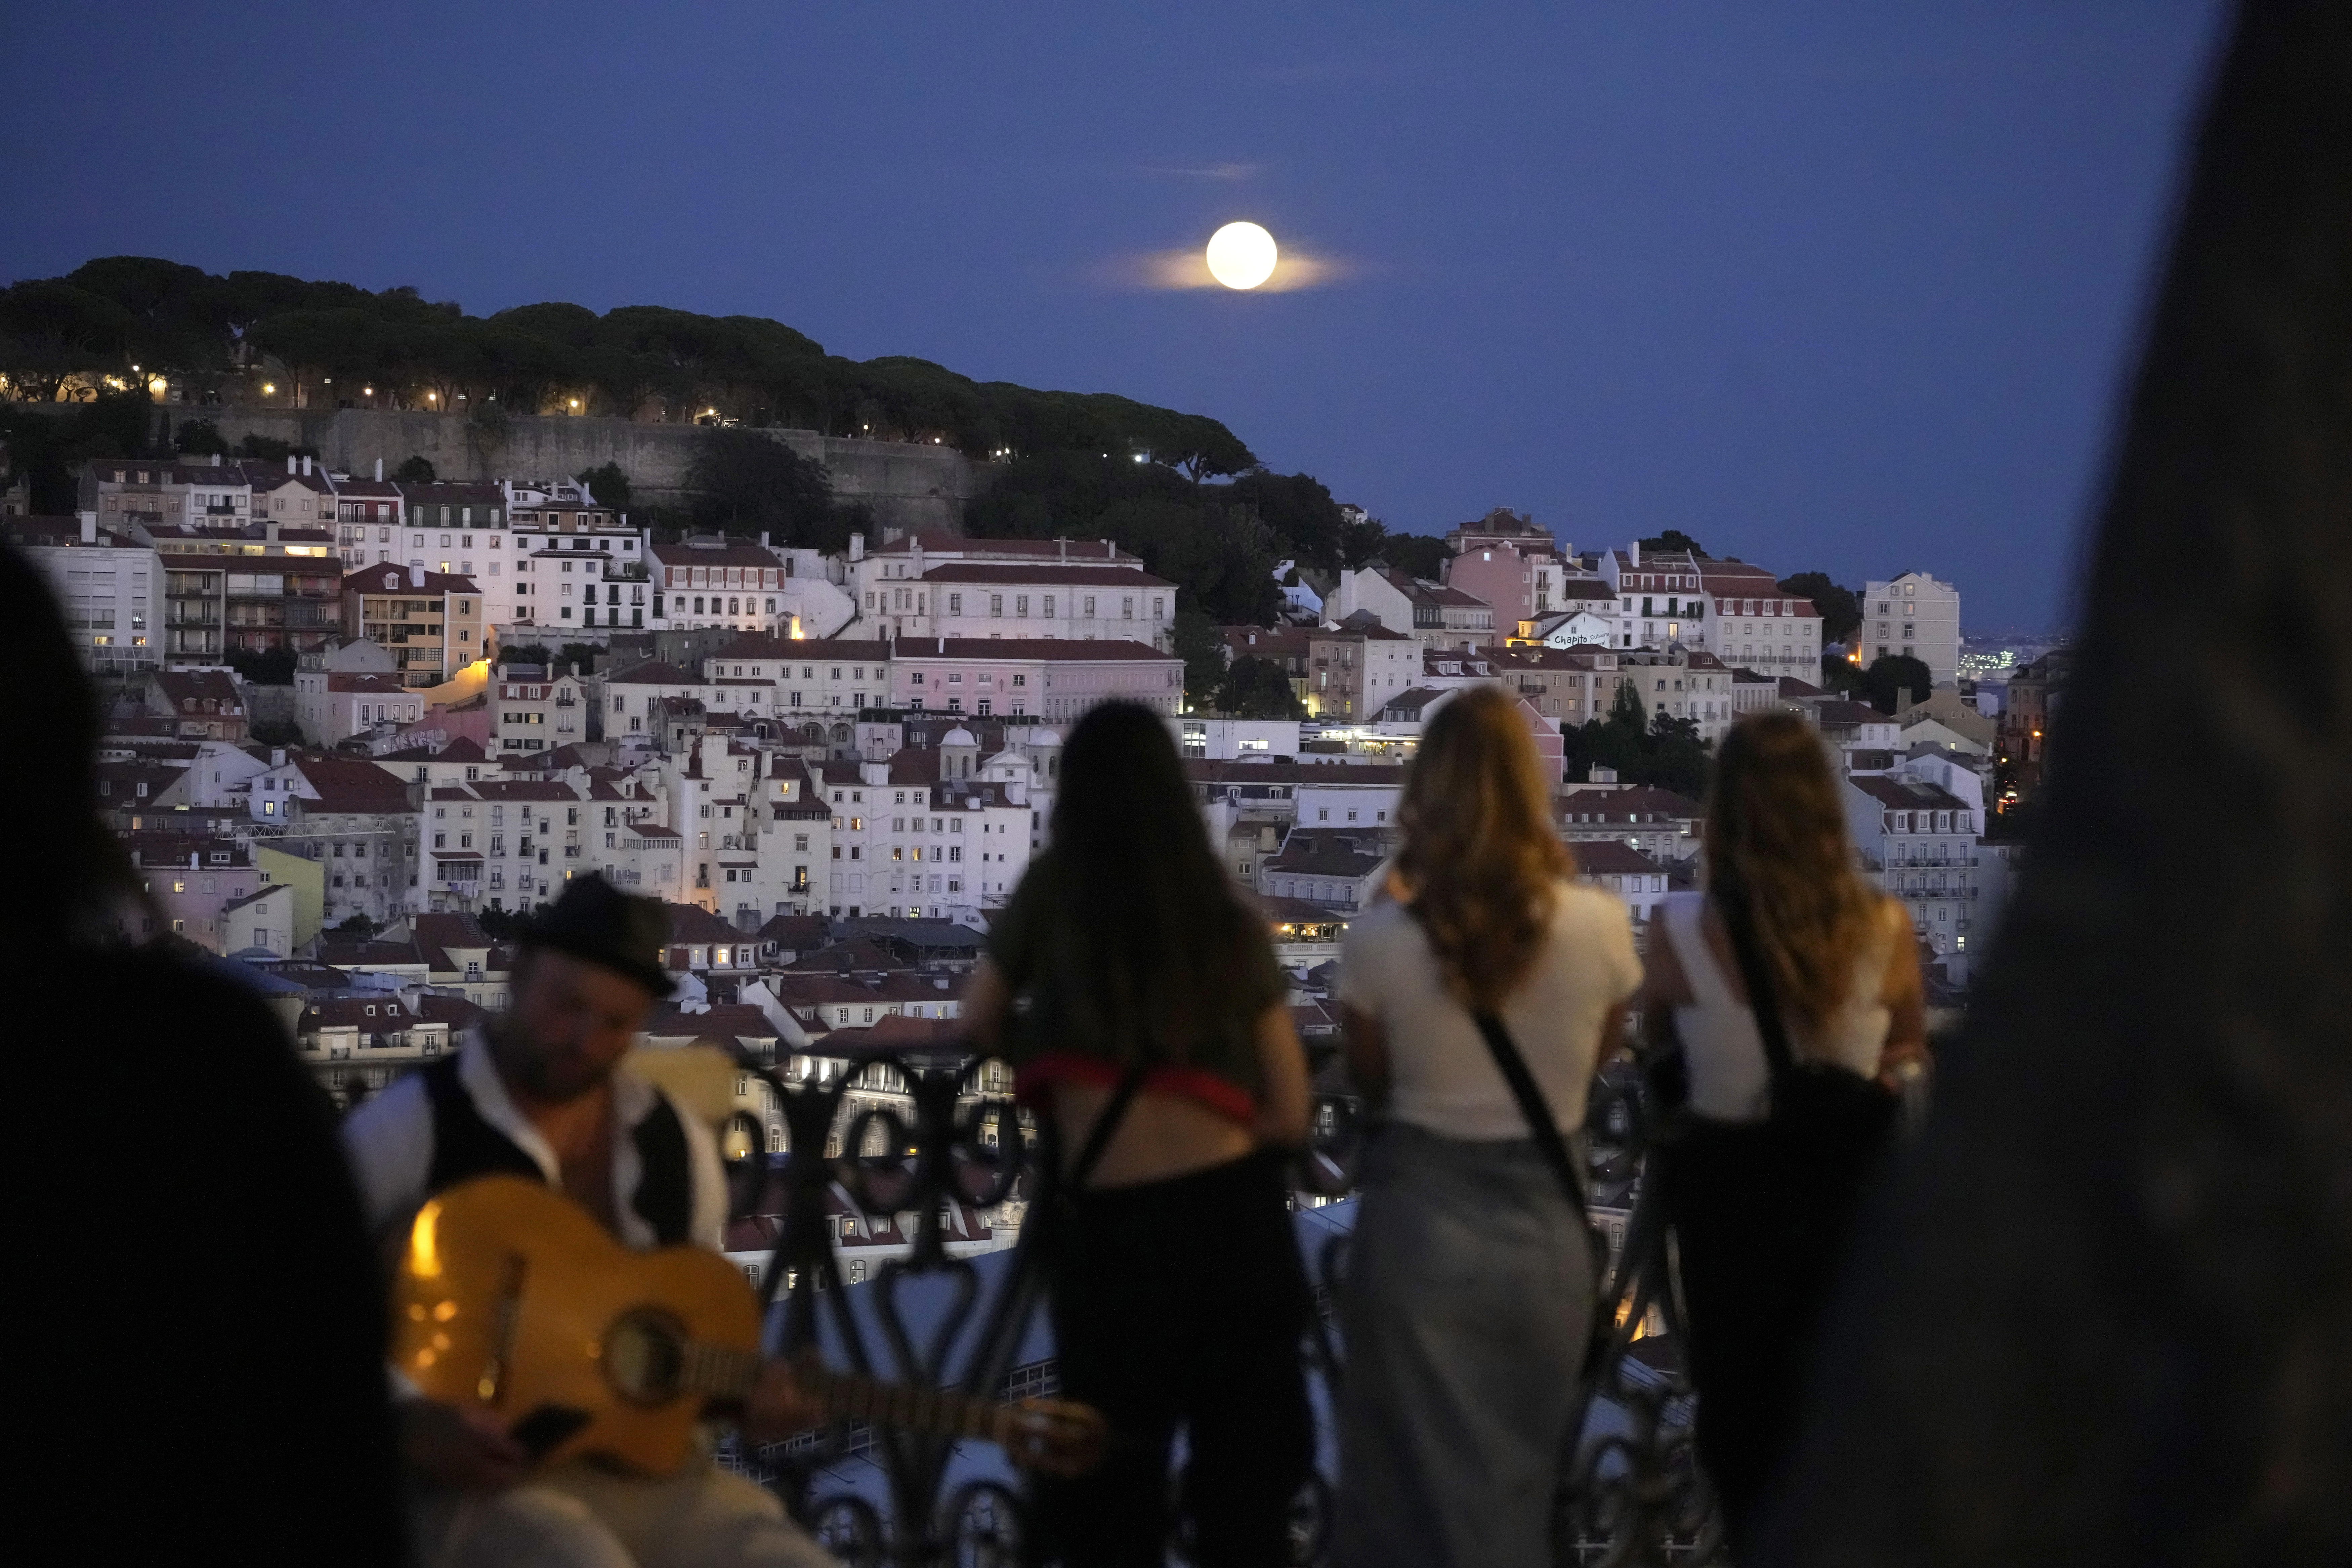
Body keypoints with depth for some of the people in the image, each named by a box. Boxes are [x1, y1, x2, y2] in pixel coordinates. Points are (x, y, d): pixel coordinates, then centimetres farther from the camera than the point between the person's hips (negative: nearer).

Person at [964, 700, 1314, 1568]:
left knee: (1111, 1495, 12)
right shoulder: (1232, 919, 5)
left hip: (1109, 1234, -2)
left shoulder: (1050, 893, 2)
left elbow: (981, 1029, 18)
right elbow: (1289, 1118, 5)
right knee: (1248, 1490, 12)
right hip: (1236, 1217, 2)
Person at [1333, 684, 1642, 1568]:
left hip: (1421, 1220, -2)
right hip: (1547, 1224, 2)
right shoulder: (1599, 925, -10)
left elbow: (1371, 1084, 2)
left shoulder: (1380, 940, -14)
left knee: (1418, 1489, 12)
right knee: (1523, 1484, 20)